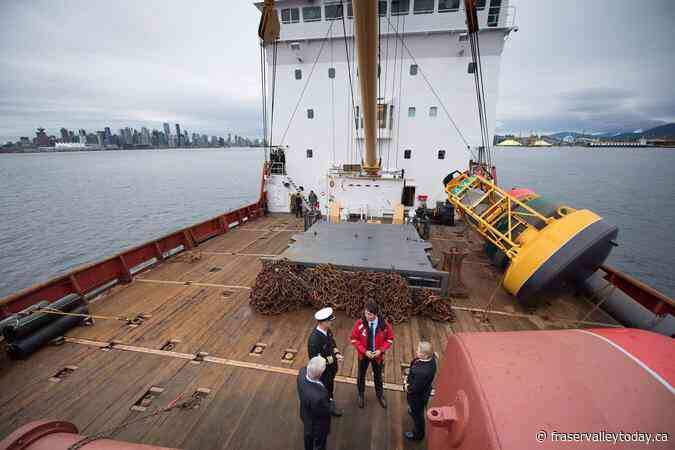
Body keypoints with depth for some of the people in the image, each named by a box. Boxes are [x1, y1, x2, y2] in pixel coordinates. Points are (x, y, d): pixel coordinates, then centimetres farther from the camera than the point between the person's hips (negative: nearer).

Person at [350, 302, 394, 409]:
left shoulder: (383, 324, -22)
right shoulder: (360, 323, -25)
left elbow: (389, 339, -8)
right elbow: (354, 339, -14)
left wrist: (381, 350, -19)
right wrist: (364, 351, -23)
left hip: (378, 355, 1)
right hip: (363, 354, 0)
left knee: (378, 376, 24)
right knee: (361, 375, 21)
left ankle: (380, 395, 51)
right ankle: (360, 395, 48)